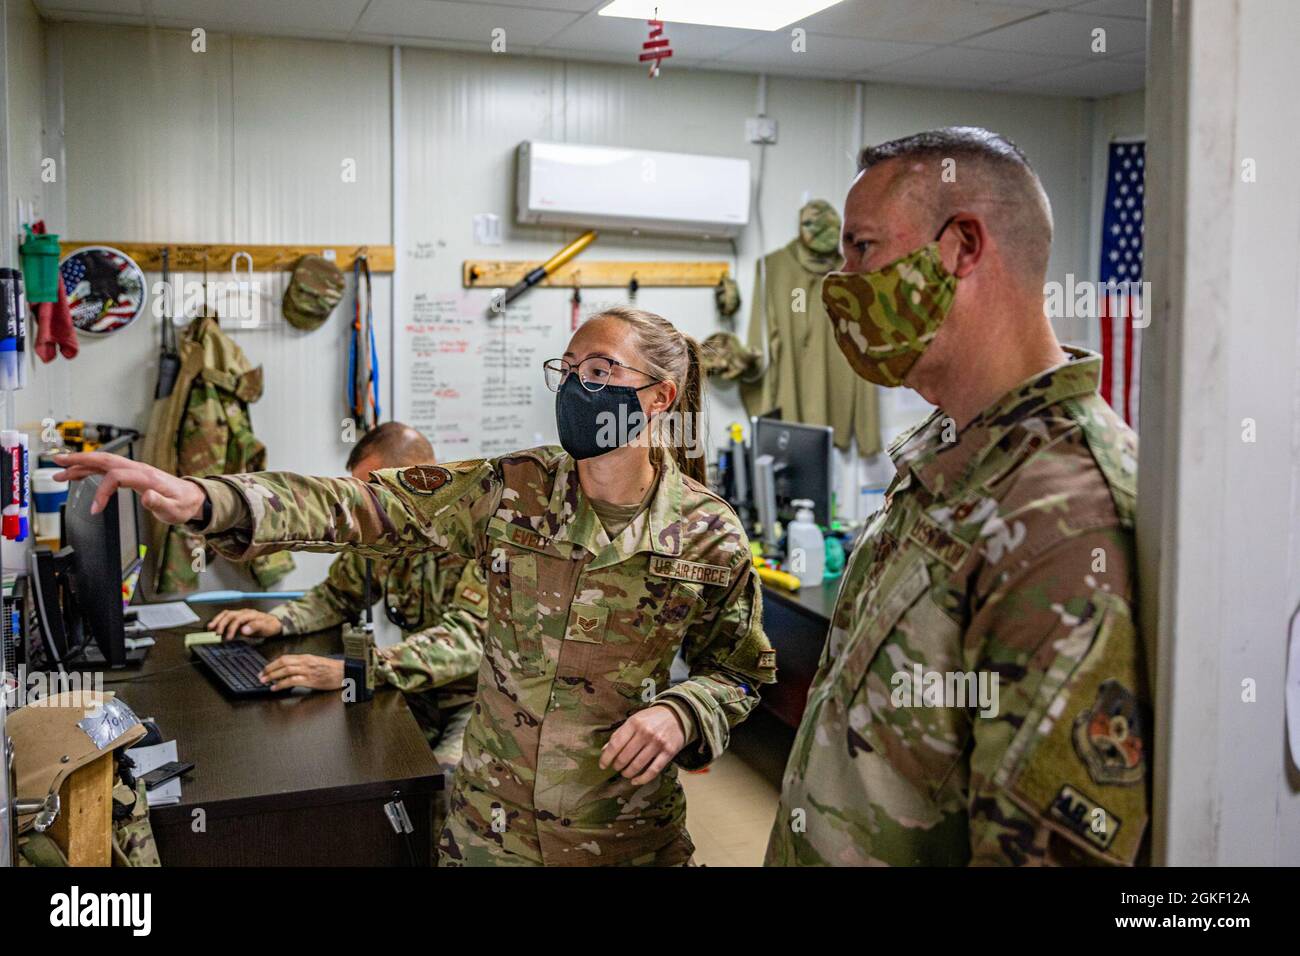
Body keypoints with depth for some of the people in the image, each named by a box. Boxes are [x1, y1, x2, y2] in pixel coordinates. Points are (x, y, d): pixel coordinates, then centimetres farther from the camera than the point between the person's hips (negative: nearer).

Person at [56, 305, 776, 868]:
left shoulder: (708, 534, -11)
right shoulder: (512, 490, -8)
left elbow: (740, 670, 2)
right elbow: (361, 507, -16)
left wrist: (682, 713, -20)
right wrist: (205, 501, -28)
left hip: (624, 833, -1)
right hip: (489, 822, 2)